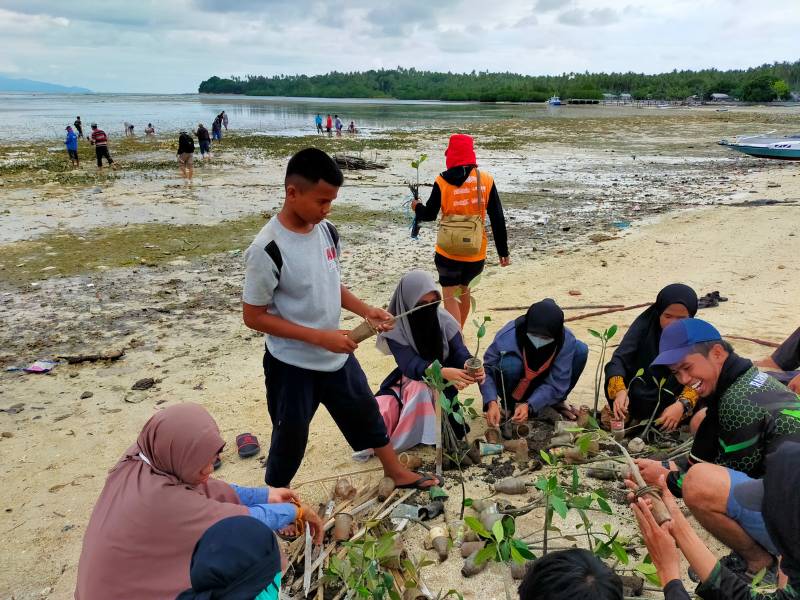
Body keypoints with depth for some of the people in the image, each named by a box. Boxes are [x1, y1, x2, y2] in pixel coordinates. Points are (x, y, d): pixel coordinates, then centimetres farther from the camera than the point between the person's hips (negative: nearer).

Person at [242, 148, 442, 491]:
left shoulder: (327, 231, -3)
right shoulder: (268, 250, -24)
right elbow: (253, 317, -20)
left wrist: (366, 311, -6)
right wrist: (320, 337, -24)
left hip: (336, 355, 7)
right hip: (292, 365, -7)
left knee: (367, 414, 23)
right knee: (290, 440, 11)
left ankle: (398, 474, 45)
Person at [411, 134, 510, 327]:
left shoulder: (442, 182, -11)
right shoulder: (486, 180, -4)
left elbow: (429, 215, -2)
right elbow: (498, 219, -3)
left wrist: (417, 207, 21)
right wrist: (503, 251, 4)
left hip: (449, 251, -4)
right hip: (476, 252, 4)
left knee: (450, 297, 2)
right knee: (464, 289, 25)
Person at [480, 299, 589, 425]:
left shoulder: (567, 341, -27)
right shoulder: (507, 336, -34)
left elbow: (556, 383, -23)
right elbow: (486, 370, -25)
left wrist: (529, 406, -36)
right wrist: (491, 403, -40)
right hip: (515, 385, -2)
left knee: (581, 349, -18)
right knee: (510, 363, -38)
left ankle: (557, 401, 5)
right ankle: (509, 405, -5)